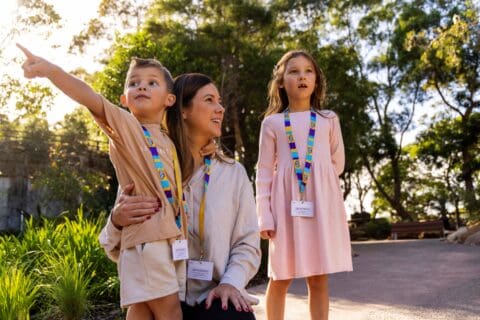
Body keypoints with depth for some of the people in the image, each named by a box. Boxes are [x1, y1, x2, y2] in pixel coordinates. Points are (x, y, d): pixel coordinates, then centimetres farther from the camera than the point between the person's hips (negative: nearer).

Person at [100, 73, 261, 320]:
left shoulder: (233, 173, 5)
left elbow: (247, 244, 4)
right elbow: (119, 250, 4)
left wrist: (230, 283, -15)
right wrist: (117, 223, -19)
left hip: (215, 297, 1)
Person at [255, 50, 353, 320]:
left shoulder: (328, 120, 10)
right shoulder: (272, 123, 5)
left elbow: (337, 163, 17)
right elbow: (265, 173, 2)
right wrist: (264, 216, -5)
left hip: (322, 204, 1)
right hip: (286, 204, -1)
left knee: (319, 279, 5)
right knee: (281, 279, 5)